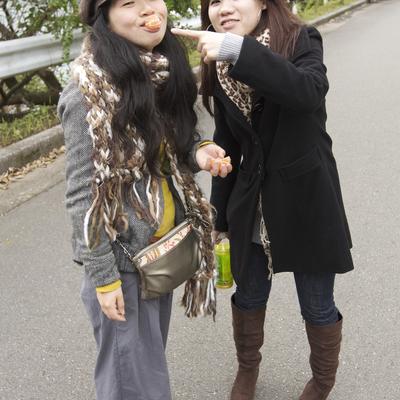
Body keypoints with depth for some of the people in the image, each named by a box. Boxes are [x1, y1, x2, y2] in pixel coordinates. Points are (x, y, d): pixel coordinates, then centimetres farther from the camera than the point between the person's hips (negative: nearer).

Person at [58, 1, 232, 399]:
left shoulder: (166, 71, 0)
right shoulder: (90, 90, -21)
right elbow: (82, 193, -18)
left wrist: (199, 152, -8)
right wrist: (102, 275, -16)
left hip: (163, 245, 7)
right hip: (121, 257, -7)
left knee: (153, 359, 24)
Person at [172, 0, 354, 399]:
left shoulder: (301, 41, -12)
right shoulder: (223, 70, 0)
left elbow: (308, 92, -35)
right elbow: (227, 147, 7)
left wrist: (237, 49, -41)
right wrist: (218, 215, 11)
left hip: (307, 199, -3)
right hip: (251, 205, 4)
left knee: (317, 305, 12)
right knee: (248, 298, 19)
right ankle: (247, 368, 48)